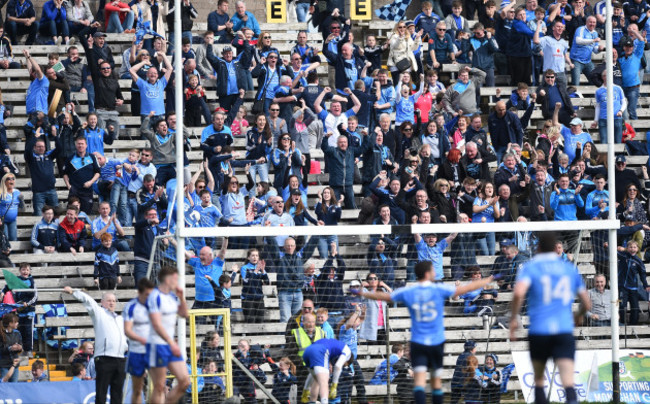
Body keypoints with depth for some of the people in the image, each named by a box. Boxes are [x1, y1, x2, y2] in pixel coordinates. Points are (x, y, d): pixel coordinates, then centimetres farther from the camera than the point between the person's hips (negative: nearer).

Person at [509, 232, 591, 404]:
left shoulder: (529, 267, 4)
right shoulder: (570, 269, 14)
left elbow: (518, 293, -16)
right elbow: (587, 304, 20)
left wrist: (514, 318, -3)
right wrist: (578, 316, 41)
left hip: (538, 331, -1)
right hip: (565, 330, 1)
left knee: (539, 380, 19)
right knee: (568, 381, -13)